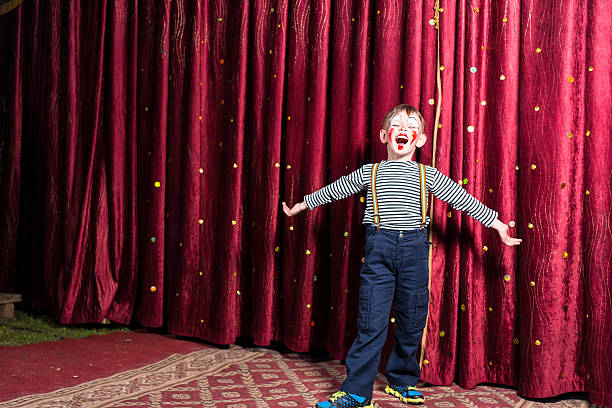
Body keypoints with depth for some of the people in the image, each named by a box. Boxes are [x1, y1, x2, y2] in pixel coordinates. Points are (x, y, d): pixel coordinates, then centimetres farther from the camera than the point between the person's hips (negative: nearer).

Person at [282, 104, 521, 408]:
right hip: (379, 248, -1)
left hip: (414, 248, 2)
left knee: (412, 320, 8)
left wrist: (498, 225, 12)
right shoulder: (369, 172, 9)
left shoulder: (427, 175, 9)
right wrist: (300, 206, 29)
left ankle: (401, 381, 27)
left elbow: (463, 200, 11)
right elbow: (333, 190, 20)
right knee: (371, 321, -5)